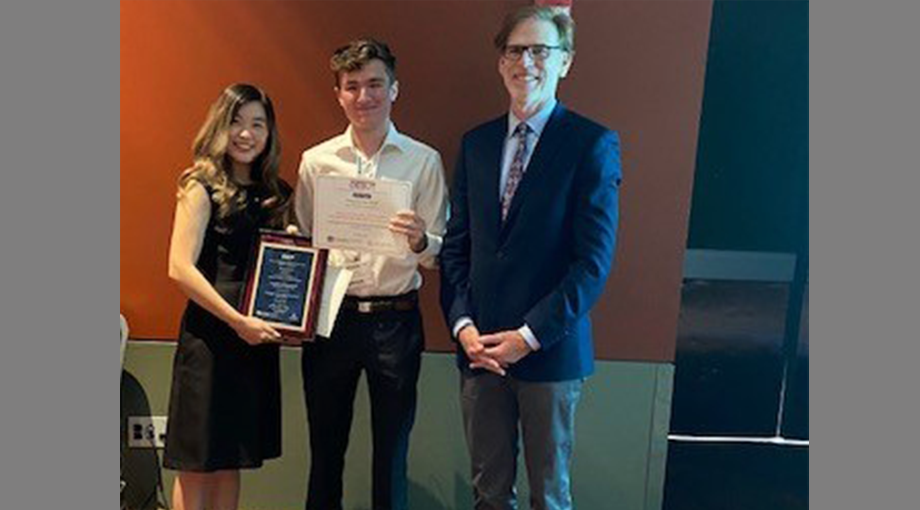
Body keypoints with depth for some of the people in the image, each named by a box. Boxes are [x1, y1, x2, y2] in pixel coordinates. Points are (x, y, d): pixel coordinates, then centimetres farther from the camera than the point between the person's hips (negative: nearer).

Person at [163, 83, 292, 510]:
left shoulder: (275, 193, 11)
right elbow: (179, 268, -14)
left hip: (257, 337, 6)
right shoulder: (203, 186, -6)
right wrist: (237, 321, -18)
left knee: (232, 458, 14)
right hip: (209, 334, -6)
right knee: (197, 464, 3)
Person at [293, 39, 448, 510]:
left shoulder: (424, 161, -1)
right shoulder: (315, 161, 4)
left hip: (395, 319, -1)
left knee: (391, 453, 12)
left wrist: (419, 242, -23)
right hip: (330, 317, 2)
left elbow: (439, 255, -1)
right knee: (325, 448, 15)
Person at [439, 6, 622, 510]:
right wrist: (462, 325, -4)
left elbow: (594, 259, -11)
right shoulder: (476, 143, 9)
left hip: (550, 350, -3)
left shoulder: (593, 144, -6)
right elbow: (456, 245, 9)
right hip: (479, 347, 4)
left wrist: (529, 336, -14)